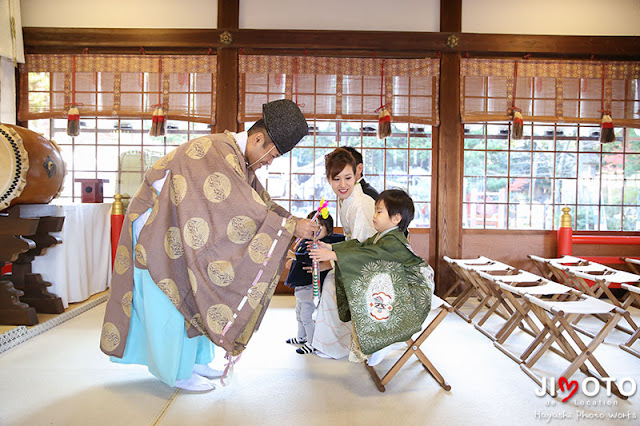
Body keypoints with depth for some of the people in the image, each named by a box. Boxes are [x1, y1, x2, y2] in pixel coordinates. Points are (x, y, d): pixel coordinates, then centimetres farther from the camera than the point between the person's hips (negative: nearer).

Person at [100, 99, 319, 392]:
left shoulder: (237, 157, 4)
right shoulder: (218, 153, -29)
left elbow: (261, 200, 8)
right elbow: (243, 210, -33)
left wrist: (296, 222, -3)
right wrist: (290, 227, -28)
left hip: (180, 228, 10)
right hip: (156, 224, -10)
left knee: (192, 295, 14)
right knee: (172, 300, -3)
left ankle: (193, 360, 26)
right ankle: (178, 372, 11)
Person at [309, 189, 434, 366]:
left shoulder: (393, 241, -23)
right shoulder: (381, 236, 7)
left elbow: (367, 254, -31)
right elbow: (359, 245, 5)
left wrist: (333, 255, -34)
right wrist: (331, 247, -5)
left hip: (413, 284, -10)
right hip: (396, 281, 10)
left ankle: (384, 339, -17)